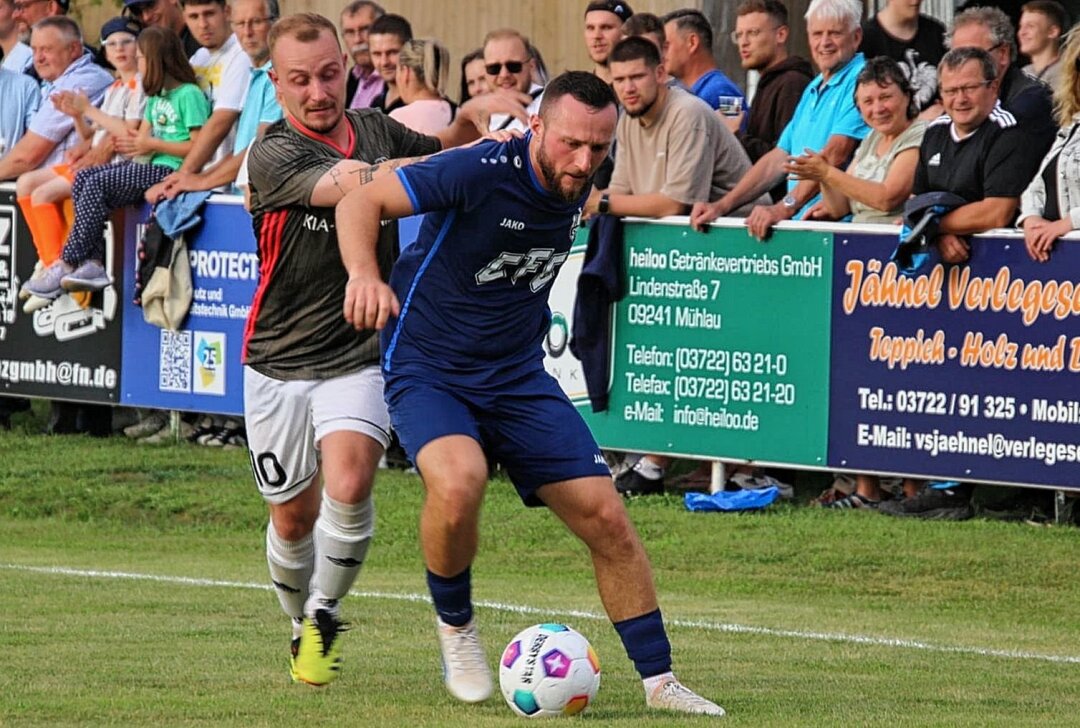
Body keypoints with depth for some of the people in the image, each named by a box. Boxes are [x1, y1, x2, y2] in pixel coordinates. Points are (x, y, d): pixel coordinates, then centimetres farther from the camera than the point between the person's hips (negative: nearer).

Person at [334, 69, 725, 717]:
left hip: (518, 377, 6)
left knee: (607, 519, -2)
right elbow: (361, 203, -22)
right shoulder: (482, 172, -22)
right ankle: (455, 626, -6)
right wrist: (365, 273, -39)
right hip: (428, 368, -6)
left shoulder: (577, 187, -2)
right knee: (459, 479, -34)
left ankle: (659, 680, 11)